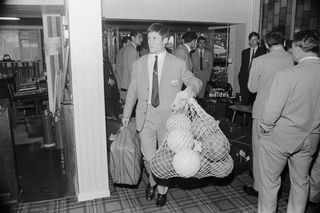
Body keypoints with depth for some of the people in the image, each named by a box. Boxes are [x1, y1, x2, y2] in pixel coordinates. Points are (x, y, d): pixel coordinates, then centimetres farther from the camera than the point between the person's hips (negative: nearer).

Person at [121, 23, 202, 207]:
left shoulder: (178, 64, -2)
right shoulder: (139, 64, 6)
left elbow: (195, 81, 5)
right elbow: (133, 90, 14)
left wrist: (189, 90, -20)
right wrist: (127, 114, 19)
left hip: (168, 117, -1)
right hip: (146, 116, 2)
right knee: (149, 157, 0)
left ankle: (162, 189, 37)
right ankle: (153, 181, 35)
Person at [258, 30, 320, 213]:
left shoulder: (286, 75, -23)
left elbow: (272, 110, -20)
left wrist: (265, 127, -2)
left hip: (280, 136, -5)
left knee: (270, 182, 13)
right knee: (301, 181, 23)